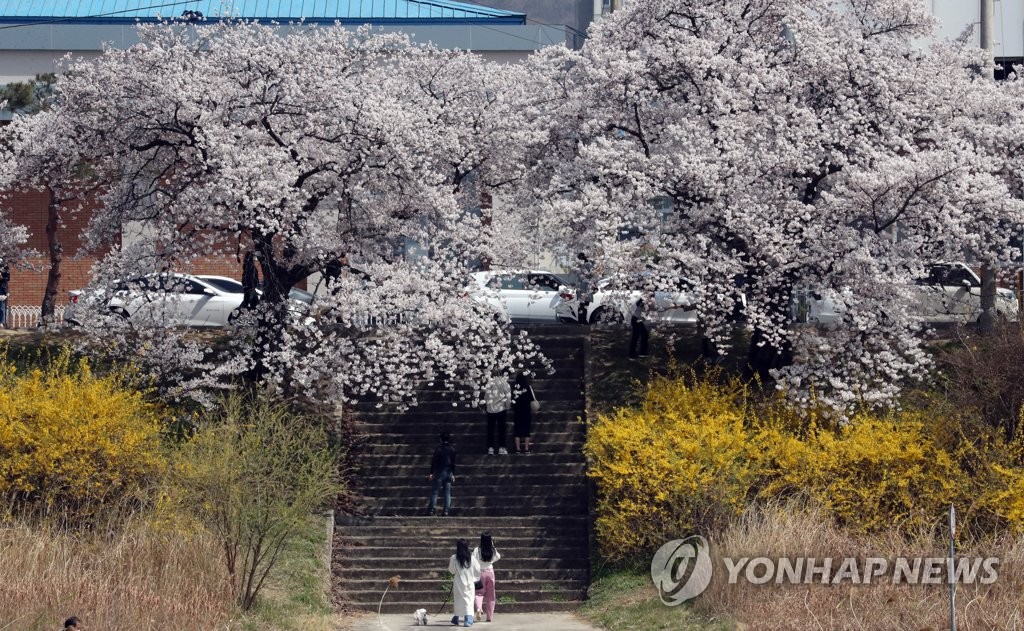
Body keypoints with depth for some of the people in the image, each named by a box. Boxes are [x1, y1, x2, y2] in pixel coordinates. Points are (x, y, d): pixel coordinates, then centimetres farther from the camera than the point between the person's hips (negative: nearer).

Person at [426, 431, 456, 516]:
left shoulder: (439, 448, -9)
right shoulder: (452, 449, 5)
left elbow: (434, 461, -10)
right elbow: (453, 462, 10)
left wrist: (431, 473, -6)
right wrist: (453, 474, 16)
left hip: (439, 472, -4)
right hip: (449, 473, 4)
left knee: (435, 491, -1)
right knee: (447, 493, 5)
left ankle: (431, 510, -4)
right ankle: (446, 510, 0)